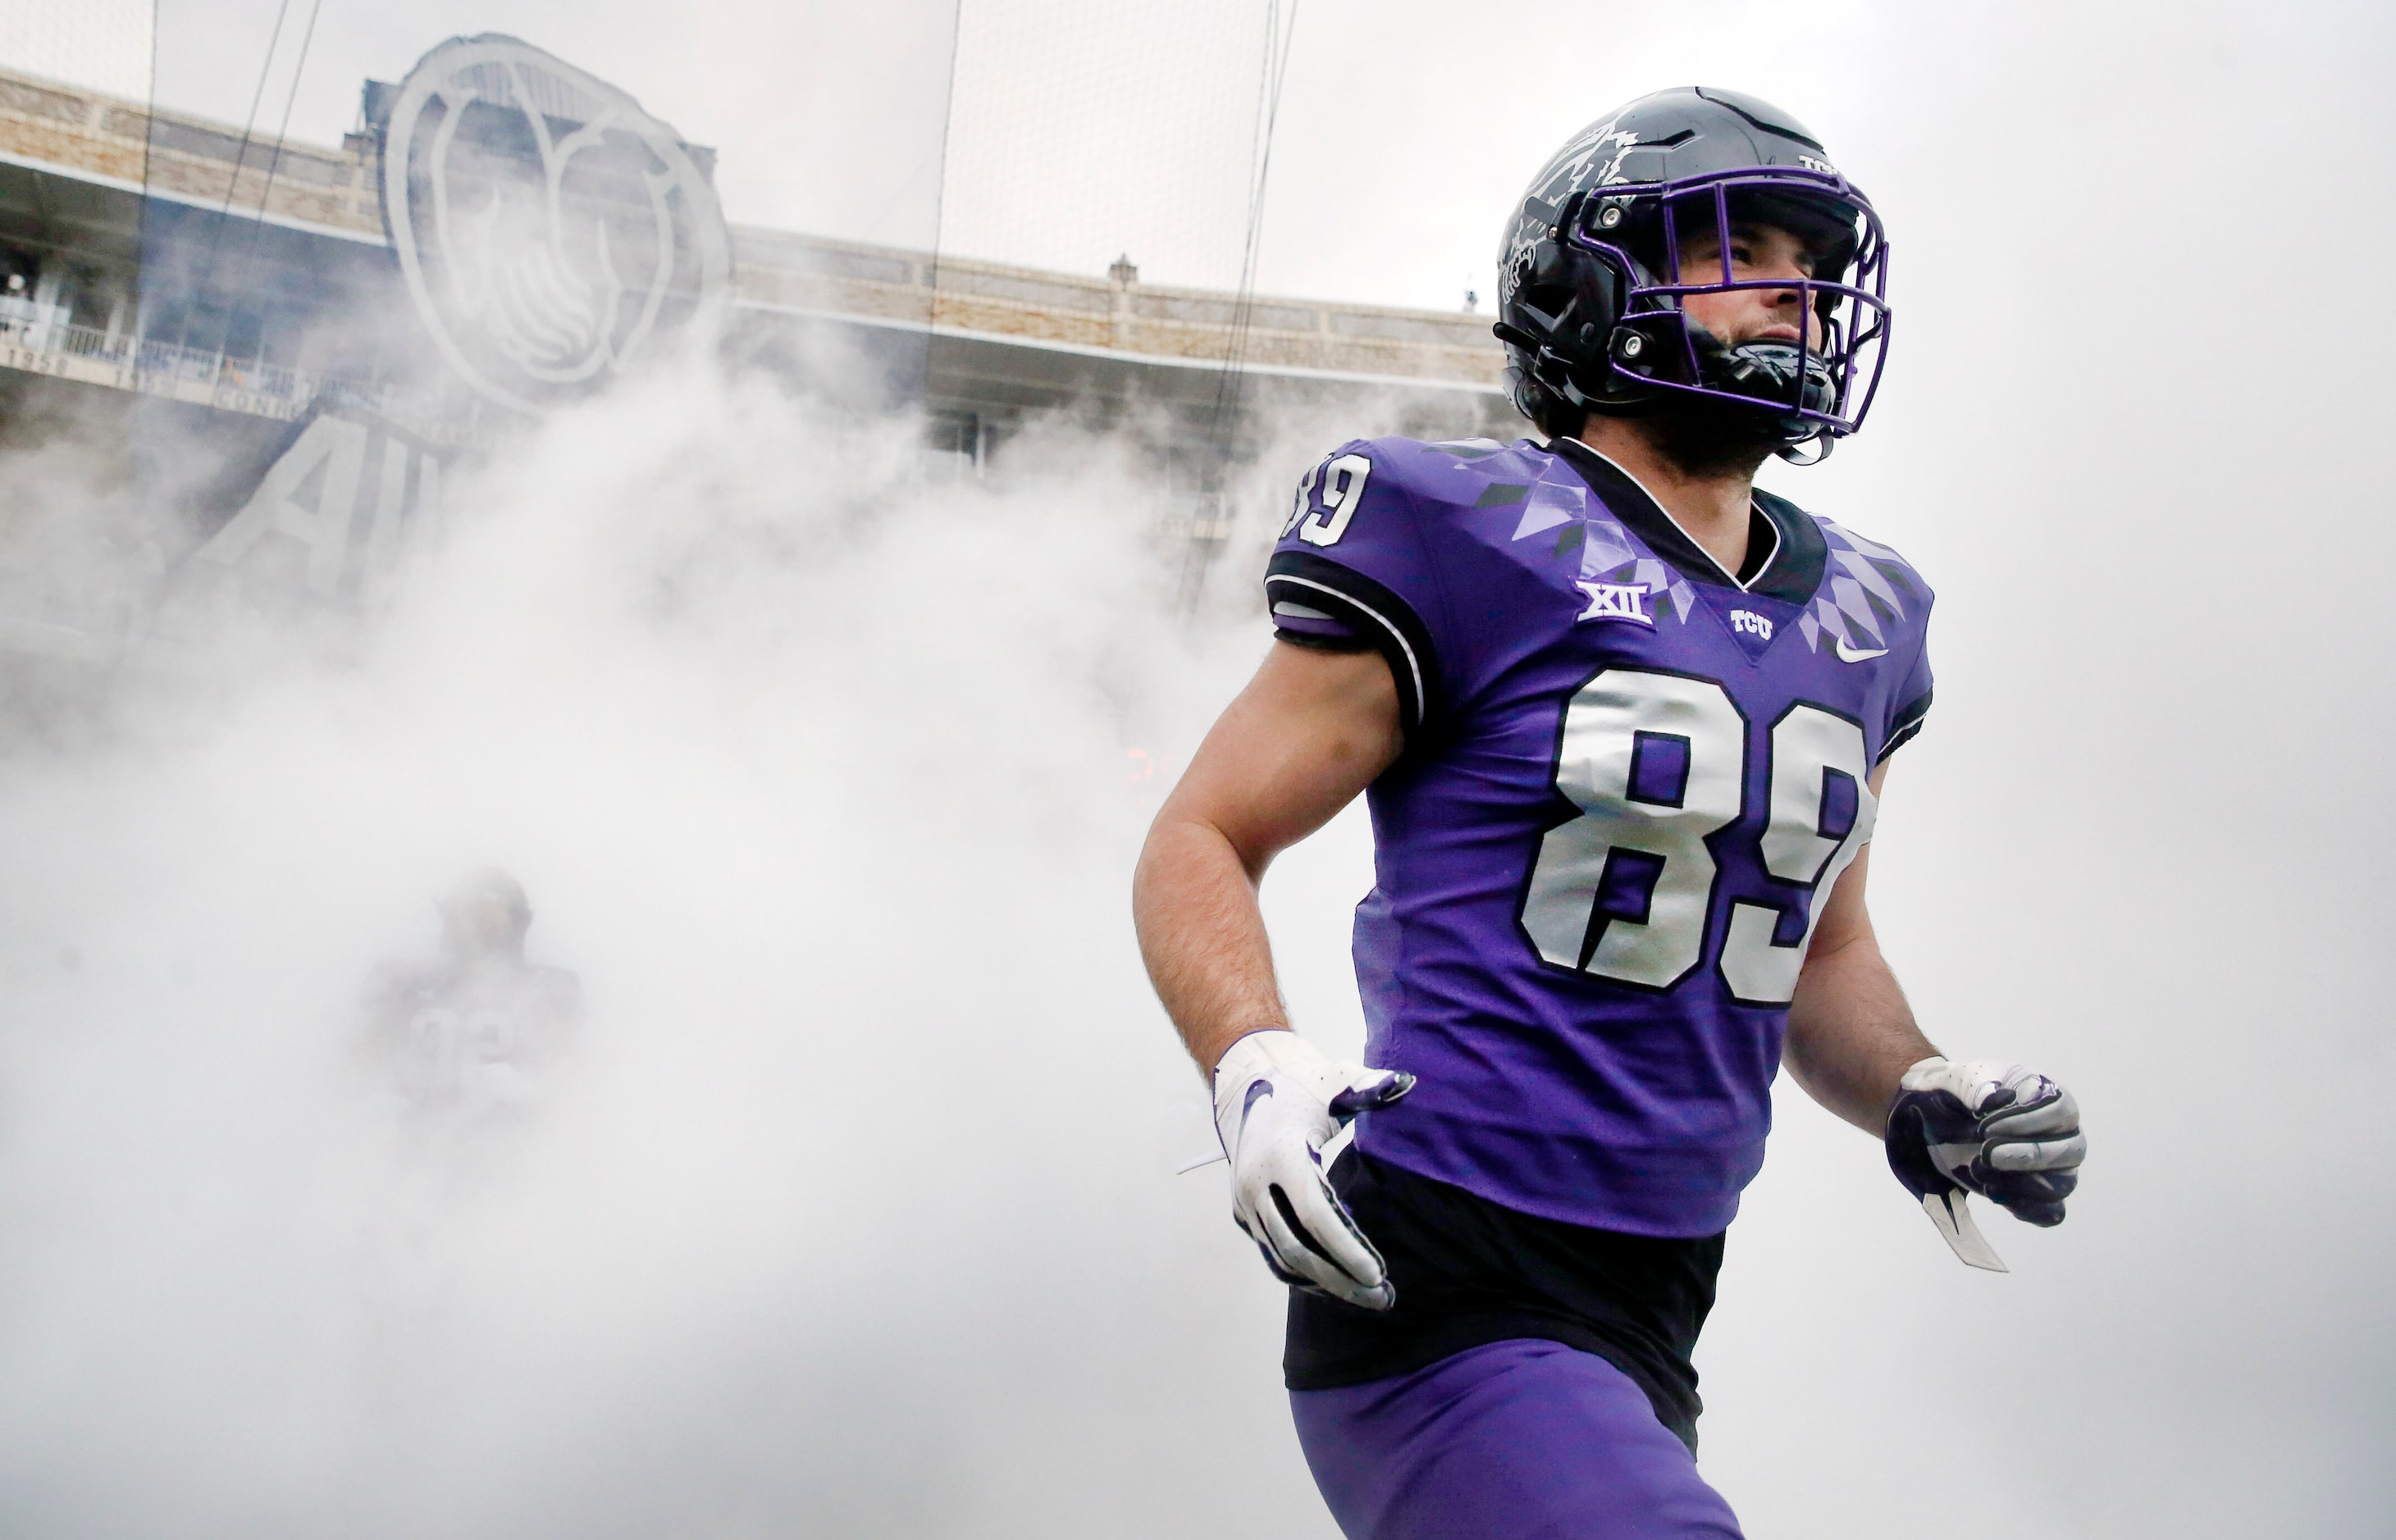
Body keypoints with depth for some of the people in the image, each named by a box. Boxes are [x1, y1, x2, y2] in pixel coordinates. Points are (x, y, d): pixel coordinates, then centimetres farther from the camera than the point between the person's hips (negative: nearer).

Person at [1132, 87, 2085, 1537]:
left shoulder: (1854, 620, 13)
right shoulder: (1468, 545, -7)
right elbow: (1203, 841, -4)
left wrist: (1918, 1094, 4)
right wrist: (1254, 1064, -22)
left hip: (1654, 1331, 8)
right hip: (1441, 1302, -8)